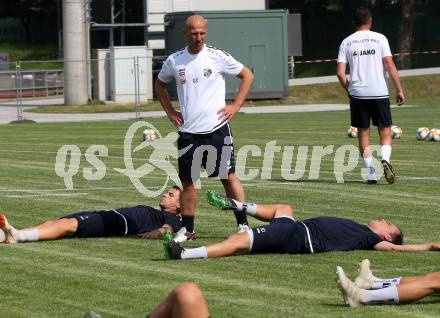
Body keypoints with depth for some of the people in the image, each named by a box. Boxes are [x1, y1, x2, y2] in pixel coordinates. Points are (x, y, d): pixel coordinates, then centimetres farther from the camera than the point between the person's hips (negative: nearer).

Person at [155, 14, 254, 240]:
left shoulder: (217, 57, -3)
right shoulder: (174, 61, 5)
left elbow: (247, 76, 6)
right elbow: (160, 84, 24)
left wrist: (235, 105, -1)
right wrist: (170, 111, 13)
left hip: (217, 129, -2)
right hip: (187, 132, 2)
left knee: (228, 176, -2)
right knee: (188, 181, 4)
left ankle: (243, 224, 2)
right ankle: (187, 229, 12)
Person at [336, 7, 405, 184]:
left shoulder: (346, 42, 5)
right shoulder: (379, 38, 0)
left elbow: (340, 72, 0)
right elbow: (390, 65, -6)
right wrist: (399, 90, -2)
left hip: (357, 94, 1)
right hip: (379, 93, -1)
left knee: (363, 132, 10)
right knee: (385, 130, 7)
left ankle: (371, 173, 4)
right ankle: (385, 160, -20)